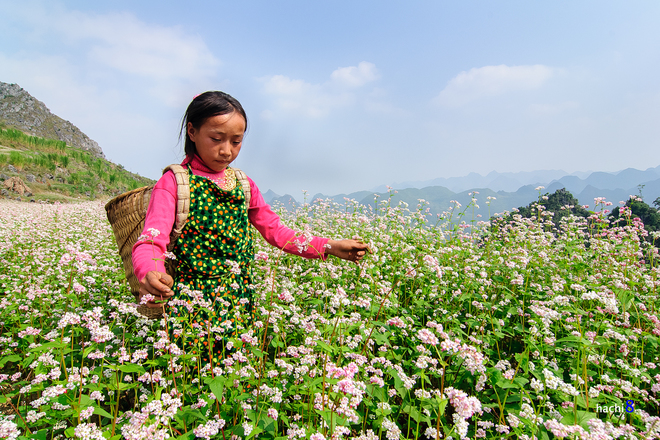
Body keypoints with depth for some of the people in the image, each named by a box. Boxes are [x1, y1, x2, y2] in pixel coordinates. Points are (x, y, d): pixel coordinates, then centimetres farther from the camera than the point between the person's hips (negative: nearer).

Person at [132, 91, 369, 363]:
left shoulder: (243, 185, 10)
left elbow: (276, 232, 11)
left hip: (239, 303, 4)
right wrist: (149, 274, -41)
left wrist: (329, 246, 0)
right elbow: (152, 240, -17)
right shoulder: (174, 182, -5)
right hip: (191, 304, -3)